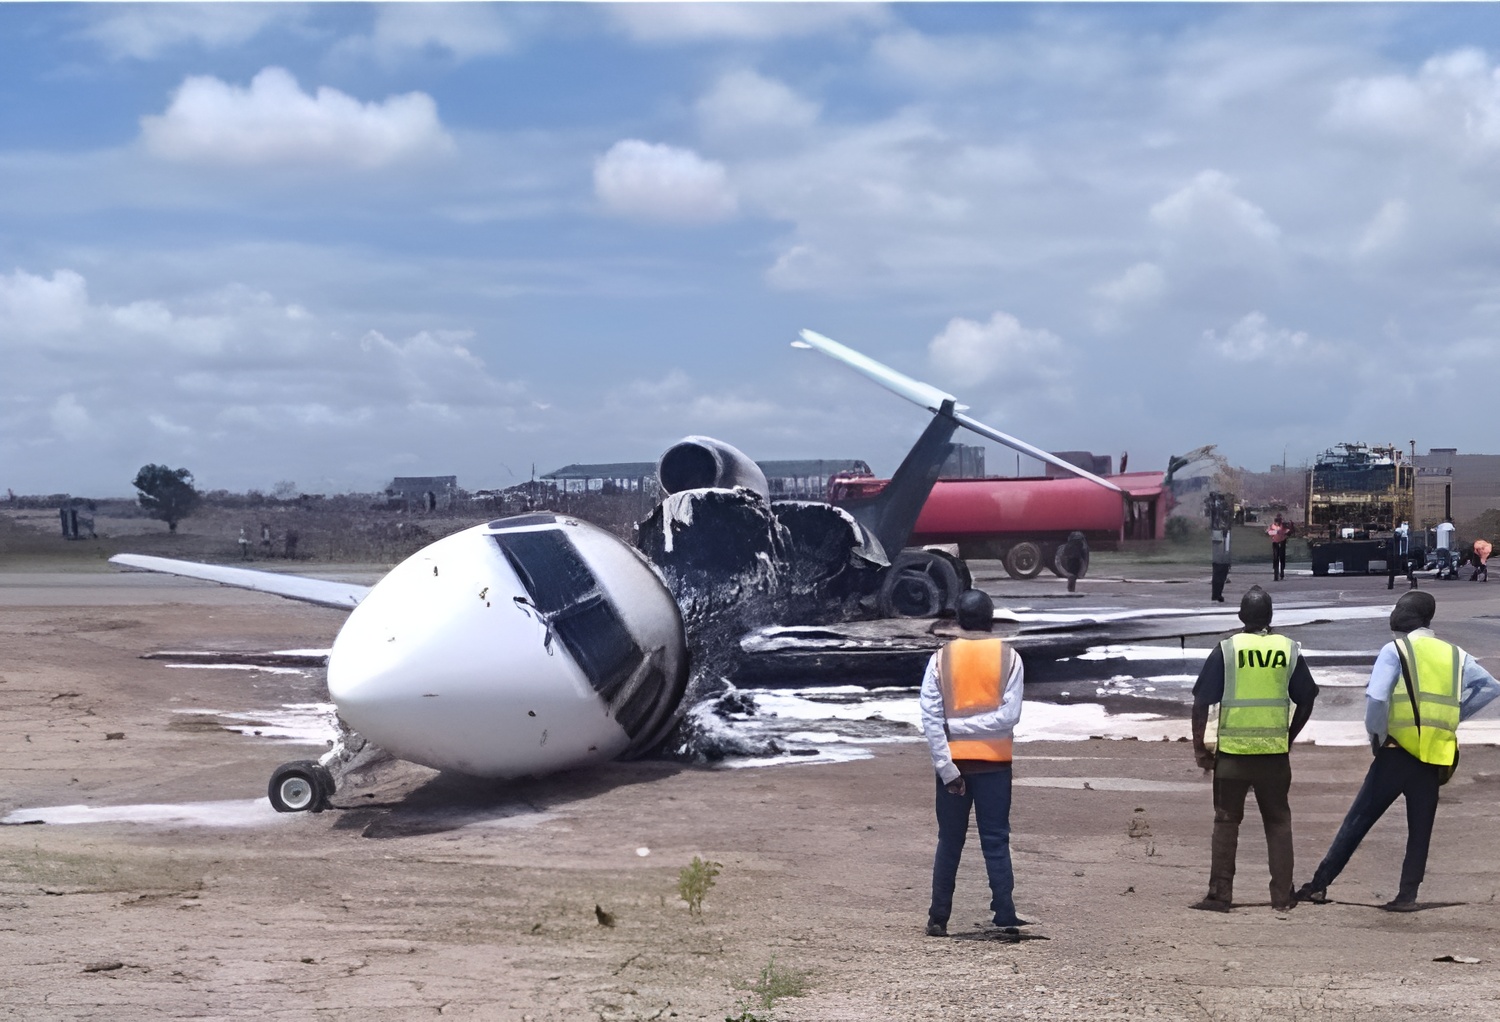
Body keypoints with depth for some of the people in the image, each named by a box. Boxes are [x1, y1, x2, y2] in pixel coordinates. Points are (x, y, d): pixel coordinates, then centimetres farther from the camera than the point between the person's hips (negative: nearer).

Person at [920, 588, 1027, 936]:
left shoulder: (941, 658, -1)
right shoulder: (1008, 657, -1)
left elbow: (930, 718, -8)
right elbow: (1009, 715, -11)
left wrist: (946, 767, -9)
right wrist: (971, 725, -4)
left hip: (953, 762, 1)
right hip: (994, 762, -1)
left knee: (949, 842, 9)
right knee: (995, 842, 2)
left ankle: (938, 918, 9)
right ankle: (1004, 916, -4)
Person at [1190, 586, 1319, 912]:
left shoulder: (1226, 650, -5)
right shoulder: (1289, 650, 2)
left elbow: (1201, 702, -5)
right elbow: (1306, 701, 9)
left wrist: (1199, 746, 3)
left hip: (1232, 752, -2)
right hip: (1275, 752, 2)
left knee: (1226, 822, 6)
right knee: (1278, 822, 12)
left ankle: (1220, 895, 5)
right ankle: (1282, 895, 12)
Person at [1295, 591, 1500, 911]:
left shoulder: (1396, 649, -5)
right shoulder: (1454, 654, 11)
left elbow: (1375, 697, -17)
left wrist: (1376, 735, -2)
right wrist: (1454, 716, 13)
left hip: (1397, 753, -3)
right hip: (1435, 758, 3)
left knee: (1358, 821, 3)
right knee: (1420, 830, 11)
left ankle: (1319, 884, 5)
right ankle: (1407, 895, 2)